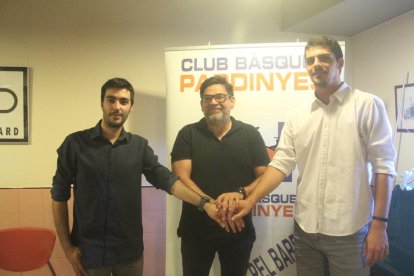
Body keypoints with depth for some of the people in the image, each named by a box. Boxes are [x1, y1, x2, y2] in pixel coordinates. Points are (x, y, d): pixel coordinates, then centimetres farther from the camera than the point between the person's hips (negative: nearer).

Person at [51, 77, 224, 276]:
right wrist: (67, 247, -5)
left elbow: (166, 179, -5)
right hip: (89, 250, -2)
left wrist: (204, 203, -19)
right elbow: (59, 196, -2)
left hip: (129, 249, 2)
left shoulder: (139, 146, 2)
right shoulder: (75, 143, -5)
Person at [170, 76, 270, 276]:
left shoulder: (250, 134, 2)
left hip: (239, 231, 1)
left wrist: (241, 193, -21)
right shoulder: (188, 134, -1)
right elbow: (181, 177, -10)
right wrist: (211, 204, -24)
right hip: (196, 231, 0)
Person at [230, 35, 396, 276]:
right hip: (305, 228, 4)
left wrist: (379, 224, -11)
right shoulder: (297, 116, 8)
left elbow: (383, 166, -7)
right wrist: (251, 200, -7)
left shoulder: (367, 105, -4)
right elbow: (281, 164, 5)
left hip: (349, 231, -4)